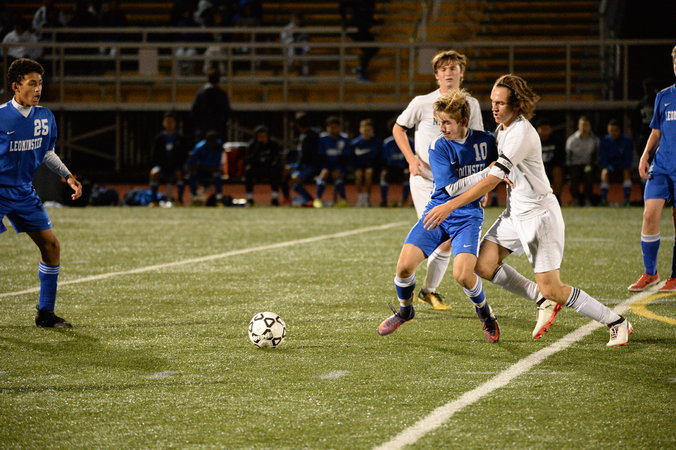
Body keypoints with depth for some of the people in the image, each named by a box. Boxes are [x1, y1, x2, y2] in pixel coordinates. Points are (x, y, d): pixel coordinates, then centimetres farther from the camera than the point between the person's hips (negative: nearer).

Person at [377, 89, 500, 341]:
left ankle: (484, 313, 11)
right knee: (405, 265, -14)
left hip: (468, 216, -1)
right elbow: (452, 188, -17)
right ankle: (404, 310, 18)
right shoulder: (439, 146, -9)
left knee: (463, 275, -22)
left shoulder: (485, 141, -3)